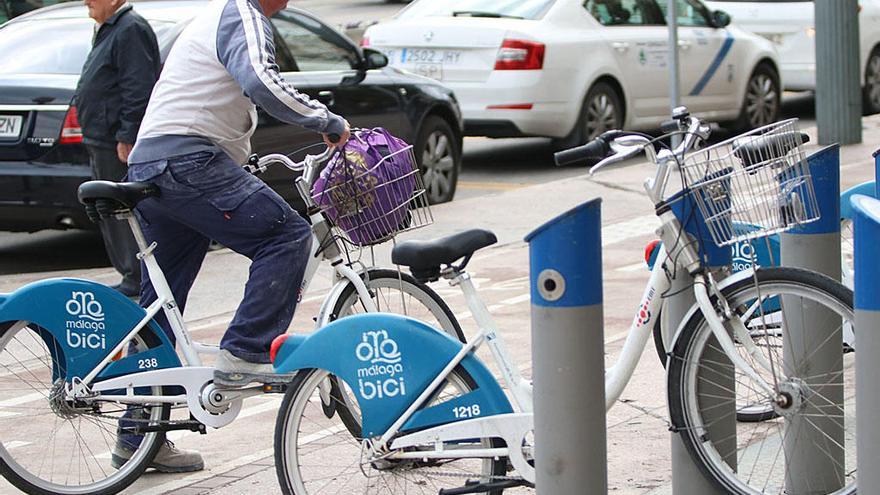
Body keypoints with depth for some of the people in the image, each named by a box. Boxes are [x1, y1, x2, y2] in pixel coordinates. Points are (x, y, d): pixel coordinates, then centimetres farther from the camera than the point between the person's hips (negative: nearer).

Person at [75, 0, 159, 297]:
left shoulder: (130, 30, -14)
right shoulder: (110, 31, 20)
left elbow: (138, 89, -21)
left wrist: (126, 138, -24)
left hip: (120, 145, -11)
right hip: (102, 143, 11)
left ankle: (137, 280, -5)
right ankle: (132, 277, 20)